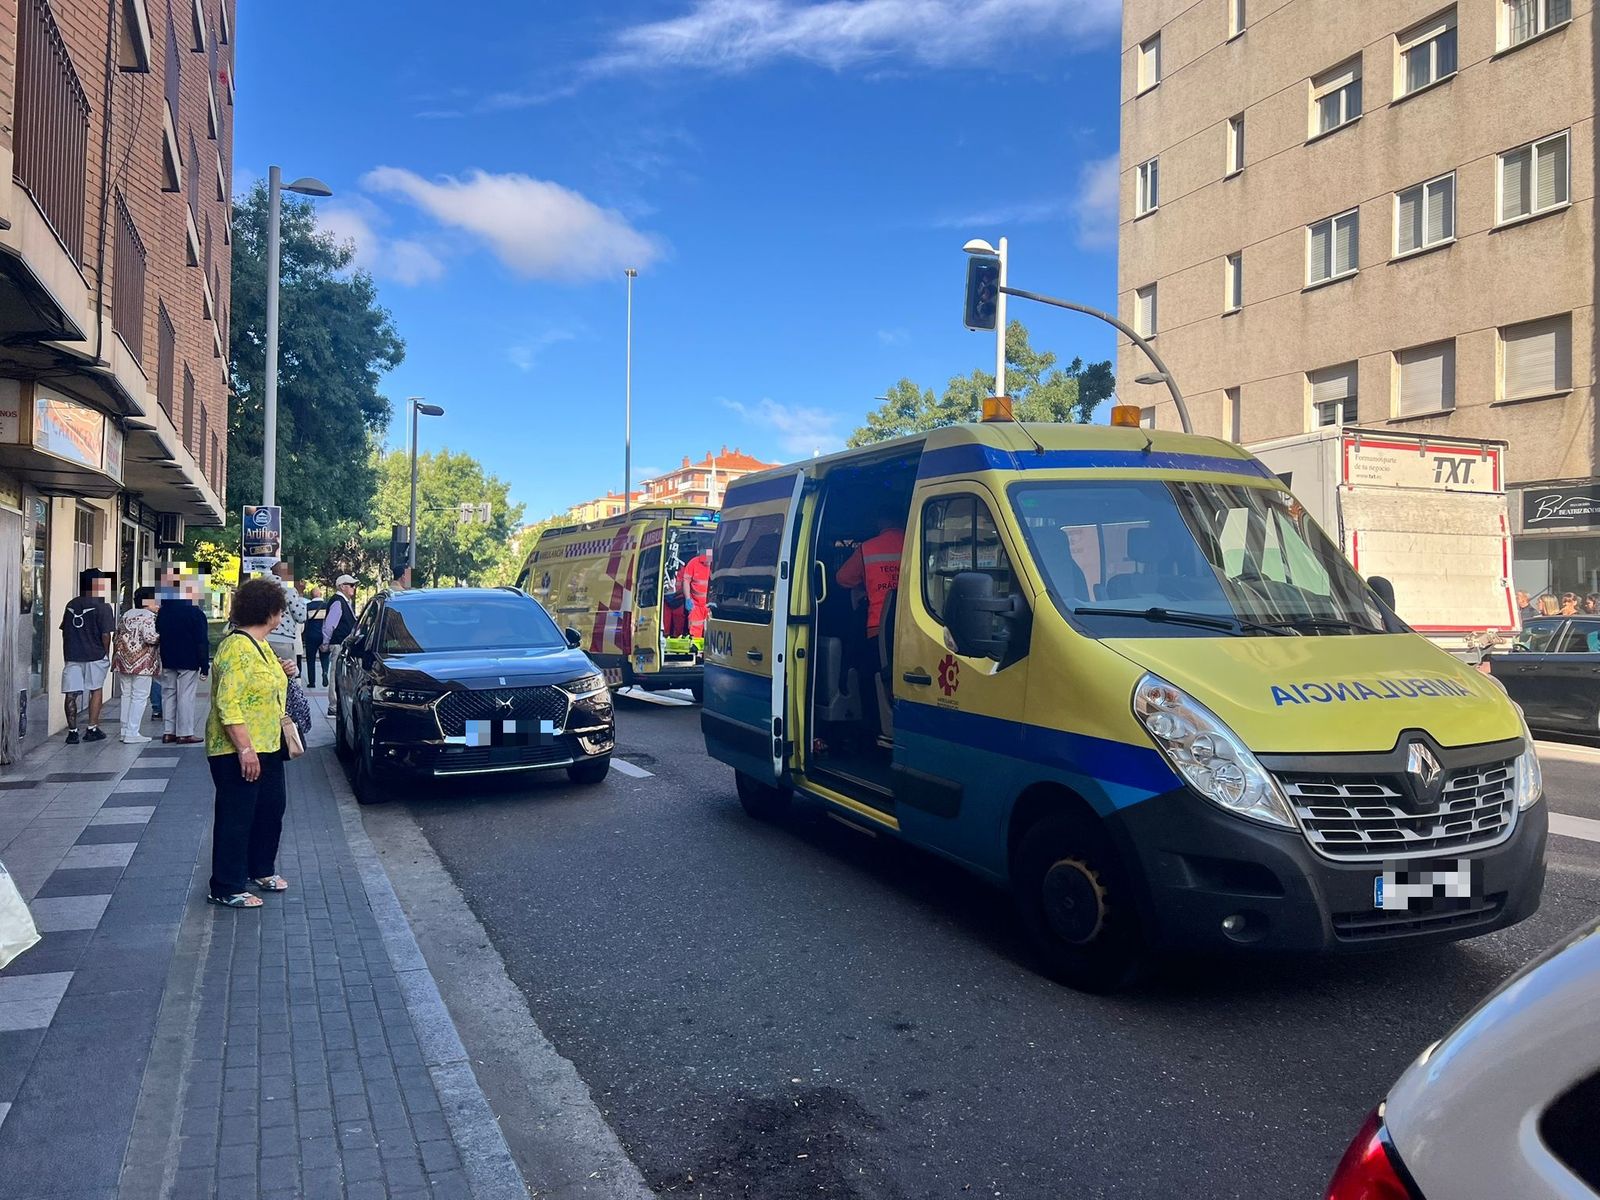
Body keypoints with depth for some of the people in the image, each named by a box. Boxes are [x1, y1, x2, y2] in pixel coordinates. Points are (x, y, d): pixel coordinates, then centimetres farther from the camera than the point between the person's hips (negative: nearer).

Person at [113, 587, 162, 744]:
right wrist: (162, 636, -5)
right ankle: (132, 734, -5)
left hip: (123, 660, 8)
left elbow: (117, 636, 20)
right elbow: (150, 637, -22)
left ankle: (125, 731, 18)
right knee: (139, 697, -4)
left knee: (126, 695, 15)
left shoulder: (126, 615, 15)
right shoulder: (148, 616, -11)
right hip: (142, 664, -8)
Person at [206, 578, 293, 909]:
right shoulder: (237, 648, -20)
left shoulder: (259, 645, 11)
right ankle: (226, 888, 11)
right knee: (236, 817, 0)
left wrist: (280, 673, 8)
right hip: (238, 752, -10)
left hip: (267, 746, 10)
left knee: (270, 809, 19)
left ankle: (261, 869, 35)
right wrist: (245, 748, -29)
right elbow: (227, 703, -26)